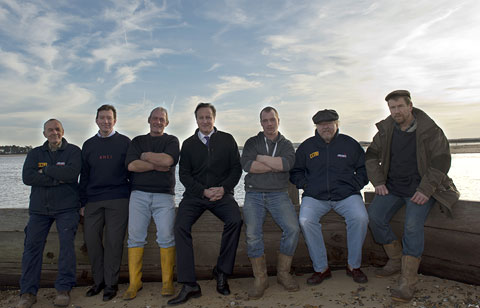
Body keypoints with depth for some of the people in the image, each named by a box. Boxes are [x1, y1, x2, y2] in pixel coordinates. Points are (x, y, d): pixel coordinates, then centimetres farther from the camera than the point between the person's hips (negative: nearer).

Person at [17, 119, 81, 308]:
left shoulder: (73, 151, 1)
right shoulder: (35, 153, 11)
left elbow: (72, 172, -18)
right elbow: (27, 177, -6)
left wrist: (45, 169, -9)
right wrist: (58, 179, -14)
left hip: (66, 208, -3)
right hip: (39, 208, 3)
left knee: (67, 244, -8)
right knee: (32, 246, 0)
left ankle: (63, 289, 3)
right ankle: (28, 292, 10)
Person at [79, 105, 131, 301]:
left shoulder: (124, 142, 4)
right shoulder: (88, 145, 14)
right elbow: (84, 176, 16)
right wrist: (83, 202, 11)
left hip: (118, 200, -3)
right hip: (93, 201, 4)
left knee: (114, 241, -3)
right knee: (91, 238, 3)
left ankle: (111, 284, 10)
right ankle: (98, 281, 19)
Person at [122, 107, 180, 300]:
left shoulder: (172, 141, 12)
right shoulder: (137, 141, 17)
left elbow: (168, 160, -10)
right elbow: (131, 165, 0)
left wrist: (145, 155, 1)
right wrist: (157, 165, -5)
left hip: (164, 196, -1)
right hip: (139, 195, 2)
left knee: (166, 238, -5)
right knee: (135, 237, 0)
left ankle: (167, 282, 6)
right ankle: (134, 283, 10)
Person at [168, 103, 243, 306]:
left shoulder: (227, 140, 8)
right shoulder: (188, 144, 10)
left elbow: (236, 168, 6)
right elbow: (184, 175, 5)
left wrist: (223, 188, -10)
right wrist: (204, 191, -10)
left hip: (222, 193, -1)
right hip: (195, 194, 1)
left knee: (235, 220, -29)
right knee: (181, 226, -23)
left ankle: (222, 272, -11)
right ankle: (189, 285, -19)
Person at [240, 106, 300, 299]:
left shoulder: (286, 144, 14)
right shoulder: (252, 142, 13)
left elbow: (287, 163, -9)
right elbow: (246, 164, -7)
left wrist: (260, 157, -5)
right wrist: (275, 166, -6)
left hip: (278, 194, 1)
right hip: (254, 194, 0)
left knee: (293, 229, -22)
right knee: (252, 233, -23)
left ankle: (283, 273, -1)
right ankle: (260, 278, -5)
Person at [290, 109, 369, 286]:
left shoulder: (350, 144, 12)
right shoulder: (306, 146, 12)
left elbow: (364, 168, 19)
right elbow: (295, 171, 18)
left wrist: (356, 185, 3)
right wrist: (305, 185, 2)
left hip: (346, 194, 0)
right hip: (315, 196, 1)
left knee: (360, 218, -28)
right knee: (305, 221, -28)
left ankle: (354, 266, -6)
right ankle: (321, 268, -11)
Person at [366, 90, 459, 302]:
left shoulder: (430, 131, -7)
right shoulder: (386, 130, 4)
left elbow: (441, 161, -9)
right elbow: (371, 155, 12)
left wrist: (426, 190, -18)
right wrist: (378, 182, 0)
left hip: (421, 187, -4)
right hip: (393, 186, 5)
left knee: (413, 225, -24)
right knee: (374, 217, -13)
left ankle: (407, 282, -19)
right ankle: (396, 260, 8)